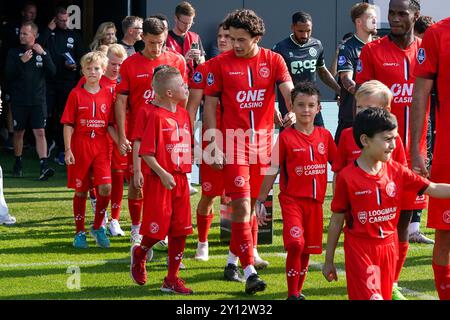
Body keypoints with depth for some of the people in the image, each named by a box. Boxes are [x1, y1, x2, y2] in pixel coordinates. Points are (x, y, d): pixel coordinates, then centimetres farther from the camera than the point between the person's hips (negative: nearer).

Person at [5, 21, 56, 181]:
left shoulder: (42, 52, 6)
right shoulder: (14, 53, 2)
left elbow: (52, 72, -4)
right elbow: (8, 74, -7)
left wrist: (43, 54, -13)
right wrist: (21, 61, -19)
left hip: (38, 101, 0)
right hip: (19, 100, 0)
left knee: (40, 132, -9)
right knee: (19, 132, 9)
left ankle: (44, 167, -15)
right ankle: (18, 165, 25)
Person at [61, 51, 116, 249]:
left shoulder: (107, 94, 5)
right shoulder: (76, 94, -1)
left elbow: (110, 125, 9)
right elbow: (68, 124, -2)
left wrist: (119, 141, -7)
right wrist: (68, 150, -8)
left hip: (101, 147, 1)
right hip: (80, 147, -1)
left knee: (105, 188, -11)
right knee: (80, 190, 6)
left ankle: (98, 227, 9)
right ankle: (80, 232, 18)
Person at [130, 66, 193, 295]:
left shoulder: (183, 114, 9)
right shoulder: (157, 116, -14)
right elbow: (146, 152, -16)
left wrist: (185, 172, 13)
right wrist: (163, 174, -19)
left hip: (180, 180, 7)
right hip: (160, 181, -7)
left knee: (180, 231, 6)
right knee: (157, 229, -1)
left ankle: (172, 279, 15)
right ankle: (139, 254, 31)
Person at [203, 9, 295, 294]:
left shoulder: (274, 61, 3)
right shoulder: (221, 64, -2)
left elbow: (288, 90, -9)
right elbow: (210, 105, 1)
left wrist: (293, 112, -32)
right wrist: (215, 146, -5)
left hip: (263, 142, 3)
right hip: (234, 142, -3)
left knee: (254, 203, 13)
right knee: (242, 204, -11)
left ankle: (235, 257, 30)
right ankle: (249, 270, -12)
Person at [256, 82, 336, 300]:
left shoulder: (324, 136, 4)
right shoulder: (286, 137, -6)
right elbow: (272, 171, -2)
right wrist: (260, 201, -3)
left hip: (315, 201, 4)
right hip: (291, 199, -4)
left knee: (307, 249, 11)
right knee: (295, 244, -18)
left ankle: (298, 290, 29)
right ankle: (292, 294, -7)